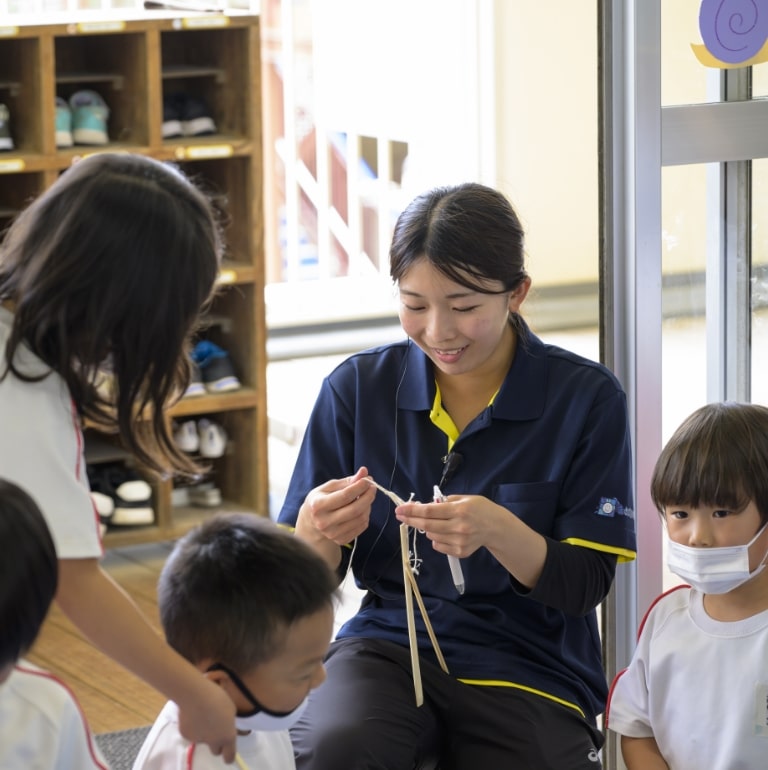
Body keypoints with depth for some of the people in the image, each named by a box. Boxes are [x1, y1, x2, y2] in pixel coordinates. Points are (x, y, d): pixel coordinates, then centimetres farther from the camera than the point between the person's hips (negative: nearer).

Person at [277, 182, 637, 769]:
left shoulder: (587, 398, -5)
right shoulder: (357, 387, 1)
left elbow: (586, 586, -6)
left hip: (530, 665, 0)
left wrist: (498, 532, -26)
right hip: (389, 644, 1)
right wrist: (317, 531, -22)